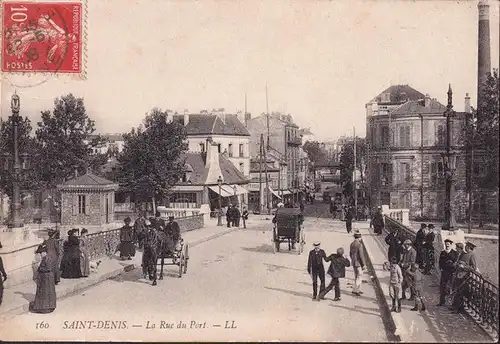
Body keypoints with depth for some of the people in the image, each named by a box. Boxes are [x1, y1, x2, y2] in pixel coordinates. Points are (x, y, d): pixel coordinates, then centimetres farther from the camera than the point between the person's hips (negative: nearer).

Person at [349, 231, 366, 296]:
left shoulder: (352, 244, 5)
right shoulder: (359, 245, -20)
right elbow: (361, 255, -20)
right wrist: (363, 264, -13)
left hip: (354, 263, 8)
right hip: (359, 264, -8)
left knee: (356, 277, 17)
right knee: (359, 277, 0)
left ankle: (358, 290, 24)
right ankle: (355, 290, -2)